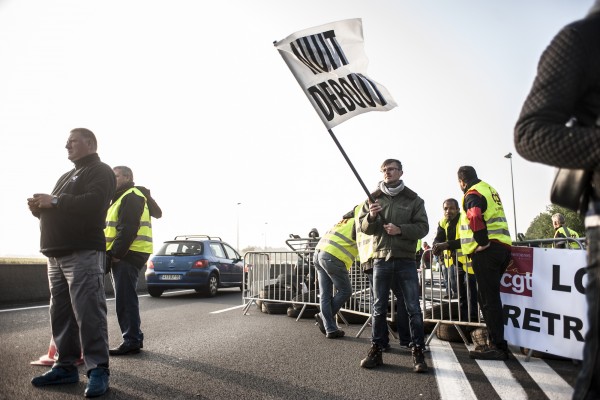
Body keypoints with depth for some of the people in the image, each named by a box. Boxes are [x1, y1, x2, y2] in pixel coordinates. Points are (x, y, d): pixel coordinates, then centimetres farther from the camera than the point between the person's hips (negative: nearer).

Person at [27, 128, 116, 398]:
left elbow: (93, 203, -18)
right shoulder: (67, 176, 28)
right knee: (61, 312, 9)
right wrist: (40, 207, 5)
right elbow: (56, 209, 27)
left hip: (83, 252, -9)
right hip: (56, 253, 9)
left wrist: (54, 201, -15)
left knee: (88, 312, -11)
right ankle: (66, 366, 16)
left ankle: (98, 370, -8)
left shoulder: (100, 171, 1)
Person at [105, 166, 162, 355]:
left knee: (125, 299, -9)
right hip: (123, 255, 10)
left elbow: (128, 229, -18)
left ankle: (132, 341, -6)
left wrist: (116, 253, -19)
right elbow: (115, 229, 24)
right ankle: (133, 338, 18)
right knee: (125, 299, 12)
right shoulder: (123, 198, 26)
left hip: (127, 255, -10)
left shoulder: (131, 197, -8)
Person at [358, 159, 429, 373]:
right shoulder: (373, 198, 8)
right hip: (381, 259, 2)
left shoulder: (413, 199, 3)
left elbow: (422, 227, -2)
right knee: (379, 307, 8)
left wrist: (400, 229, -18)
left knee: (413, 308, 0)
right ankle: (376, 350, 17)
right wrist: (371, 217, -15)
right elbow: (363, 227, 7)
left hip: (405, 260, -1)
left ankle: (418, 352, 10)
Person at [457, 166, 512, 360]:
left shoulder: (472, 194, -8)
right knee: (490, 296, 15)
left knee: (488, 298, -6)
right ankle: (496, 342, 20)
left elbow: (475, 218, -27)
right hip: (502, 247, 9)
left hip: (486, 250, -9)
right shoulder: (489, 189, 21)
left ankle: (497, 346, -3)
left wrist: (483, 242, -18)